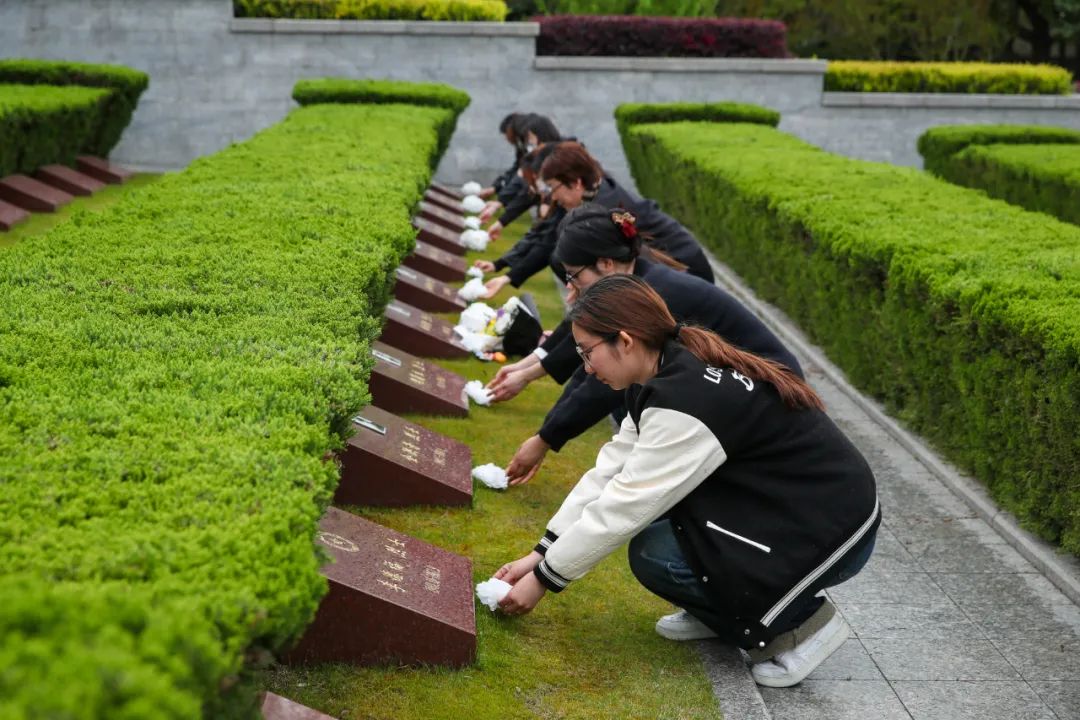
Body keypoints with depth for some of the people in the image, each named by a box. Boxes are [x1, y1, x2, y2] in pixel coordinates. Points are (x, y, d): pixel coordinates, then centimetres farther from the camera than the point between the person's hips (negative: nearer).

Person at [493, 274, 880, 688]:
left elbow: (623, 508, -22)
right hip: (776, 503, 9)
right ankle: (722, 612, 15)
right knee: (649, 491, 1)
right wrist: (540, 554, 2)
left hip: (832, 530, -9)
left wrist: (544, 580, -11)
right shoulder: (673, 369, 0)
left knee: (656, 556, -16)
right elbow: (609, 473, 3)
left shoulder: (687, 400, -27)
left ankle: (799, 621, 0)